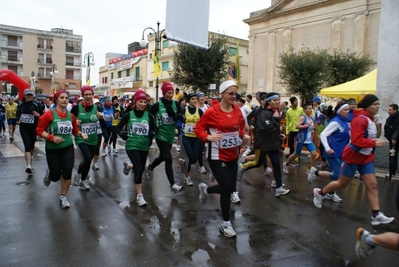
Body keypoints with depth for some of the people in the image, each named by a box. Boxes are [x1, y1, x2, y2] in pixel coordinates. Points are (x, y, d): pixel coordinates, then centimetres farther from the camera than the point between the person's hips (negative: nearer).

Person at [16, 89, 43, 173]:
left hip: (33, 128, 0)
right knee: (27, 146, -13)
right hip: (24, 128, 0)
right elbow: (18, 114, 15)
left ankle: (30, 159, 45)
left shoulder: (36, 105, -3)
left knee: (31, 145, 17)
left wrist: (38, 115, -22)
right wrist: (18, 120, -3)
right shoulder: (21, 105, 3)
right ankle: (29, 165, -20)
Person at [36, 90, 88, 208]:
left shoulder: (71, 116, -1)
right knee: (55, 176, 5)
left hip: (68, 148, 3)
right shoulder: (49, 114, -14)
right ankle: (49, 174, 44)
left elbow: (75, 131, 12)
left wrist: (81, 134, -8)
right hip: (52, 149, -3)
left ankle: (63, 197, 20)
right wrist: (51, 137, -24)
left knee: (67, 173, -2)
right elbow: (39, 130, -11)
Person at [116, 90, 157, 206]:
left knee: (141, 169, 17)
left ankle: (129, 165, 52)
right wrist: (122, 134, -15)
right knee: (139, 169, -16)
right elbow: (118, 127, 5)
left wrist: (152, 134, -13)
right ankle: (139, 195, -4)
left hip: (144, 147, 4)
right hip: (132, 146, -4)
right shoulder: (128, 115, -4)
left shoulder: (149, 116, 0)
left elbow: (155, 128, 9)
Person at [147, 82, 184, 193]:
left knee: (162, 157, 22)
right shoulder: (157, 105, -11)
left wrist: (180, 117, -19)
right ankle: (173, 184, -7)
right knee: (168, 159, -12)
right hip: (161, 135, -5)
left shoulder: (175, 104, -1)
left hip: (170, 136, 5)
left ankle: (150, 167, 52)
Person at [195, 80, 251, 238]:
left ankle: (205, 189, 44)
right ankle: (226, 223, 19)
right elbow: (198, 128, -10)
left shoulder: (237, 110, 1)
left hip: (232, 155, 7)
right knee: (227, 188, -4)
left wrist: (244, 135, -5)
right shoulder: (212, 112, -17)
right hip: (217, 156, -6)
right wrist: (208, 137, -28)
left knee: (230, 188, 14)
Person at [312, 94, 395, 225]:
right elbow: (357, 141, -28)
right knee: (342, 183, 6)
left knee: (372, 185, 3)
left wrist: (373, 141, 5)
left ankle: (376, 215, 8)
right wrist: (375, 143, -24)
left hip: (366, 157, 9)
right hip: (353, 156, -8)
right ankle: (319, 193, 27)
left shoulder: (369, 119, 8)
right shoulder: (360, 119, -22)